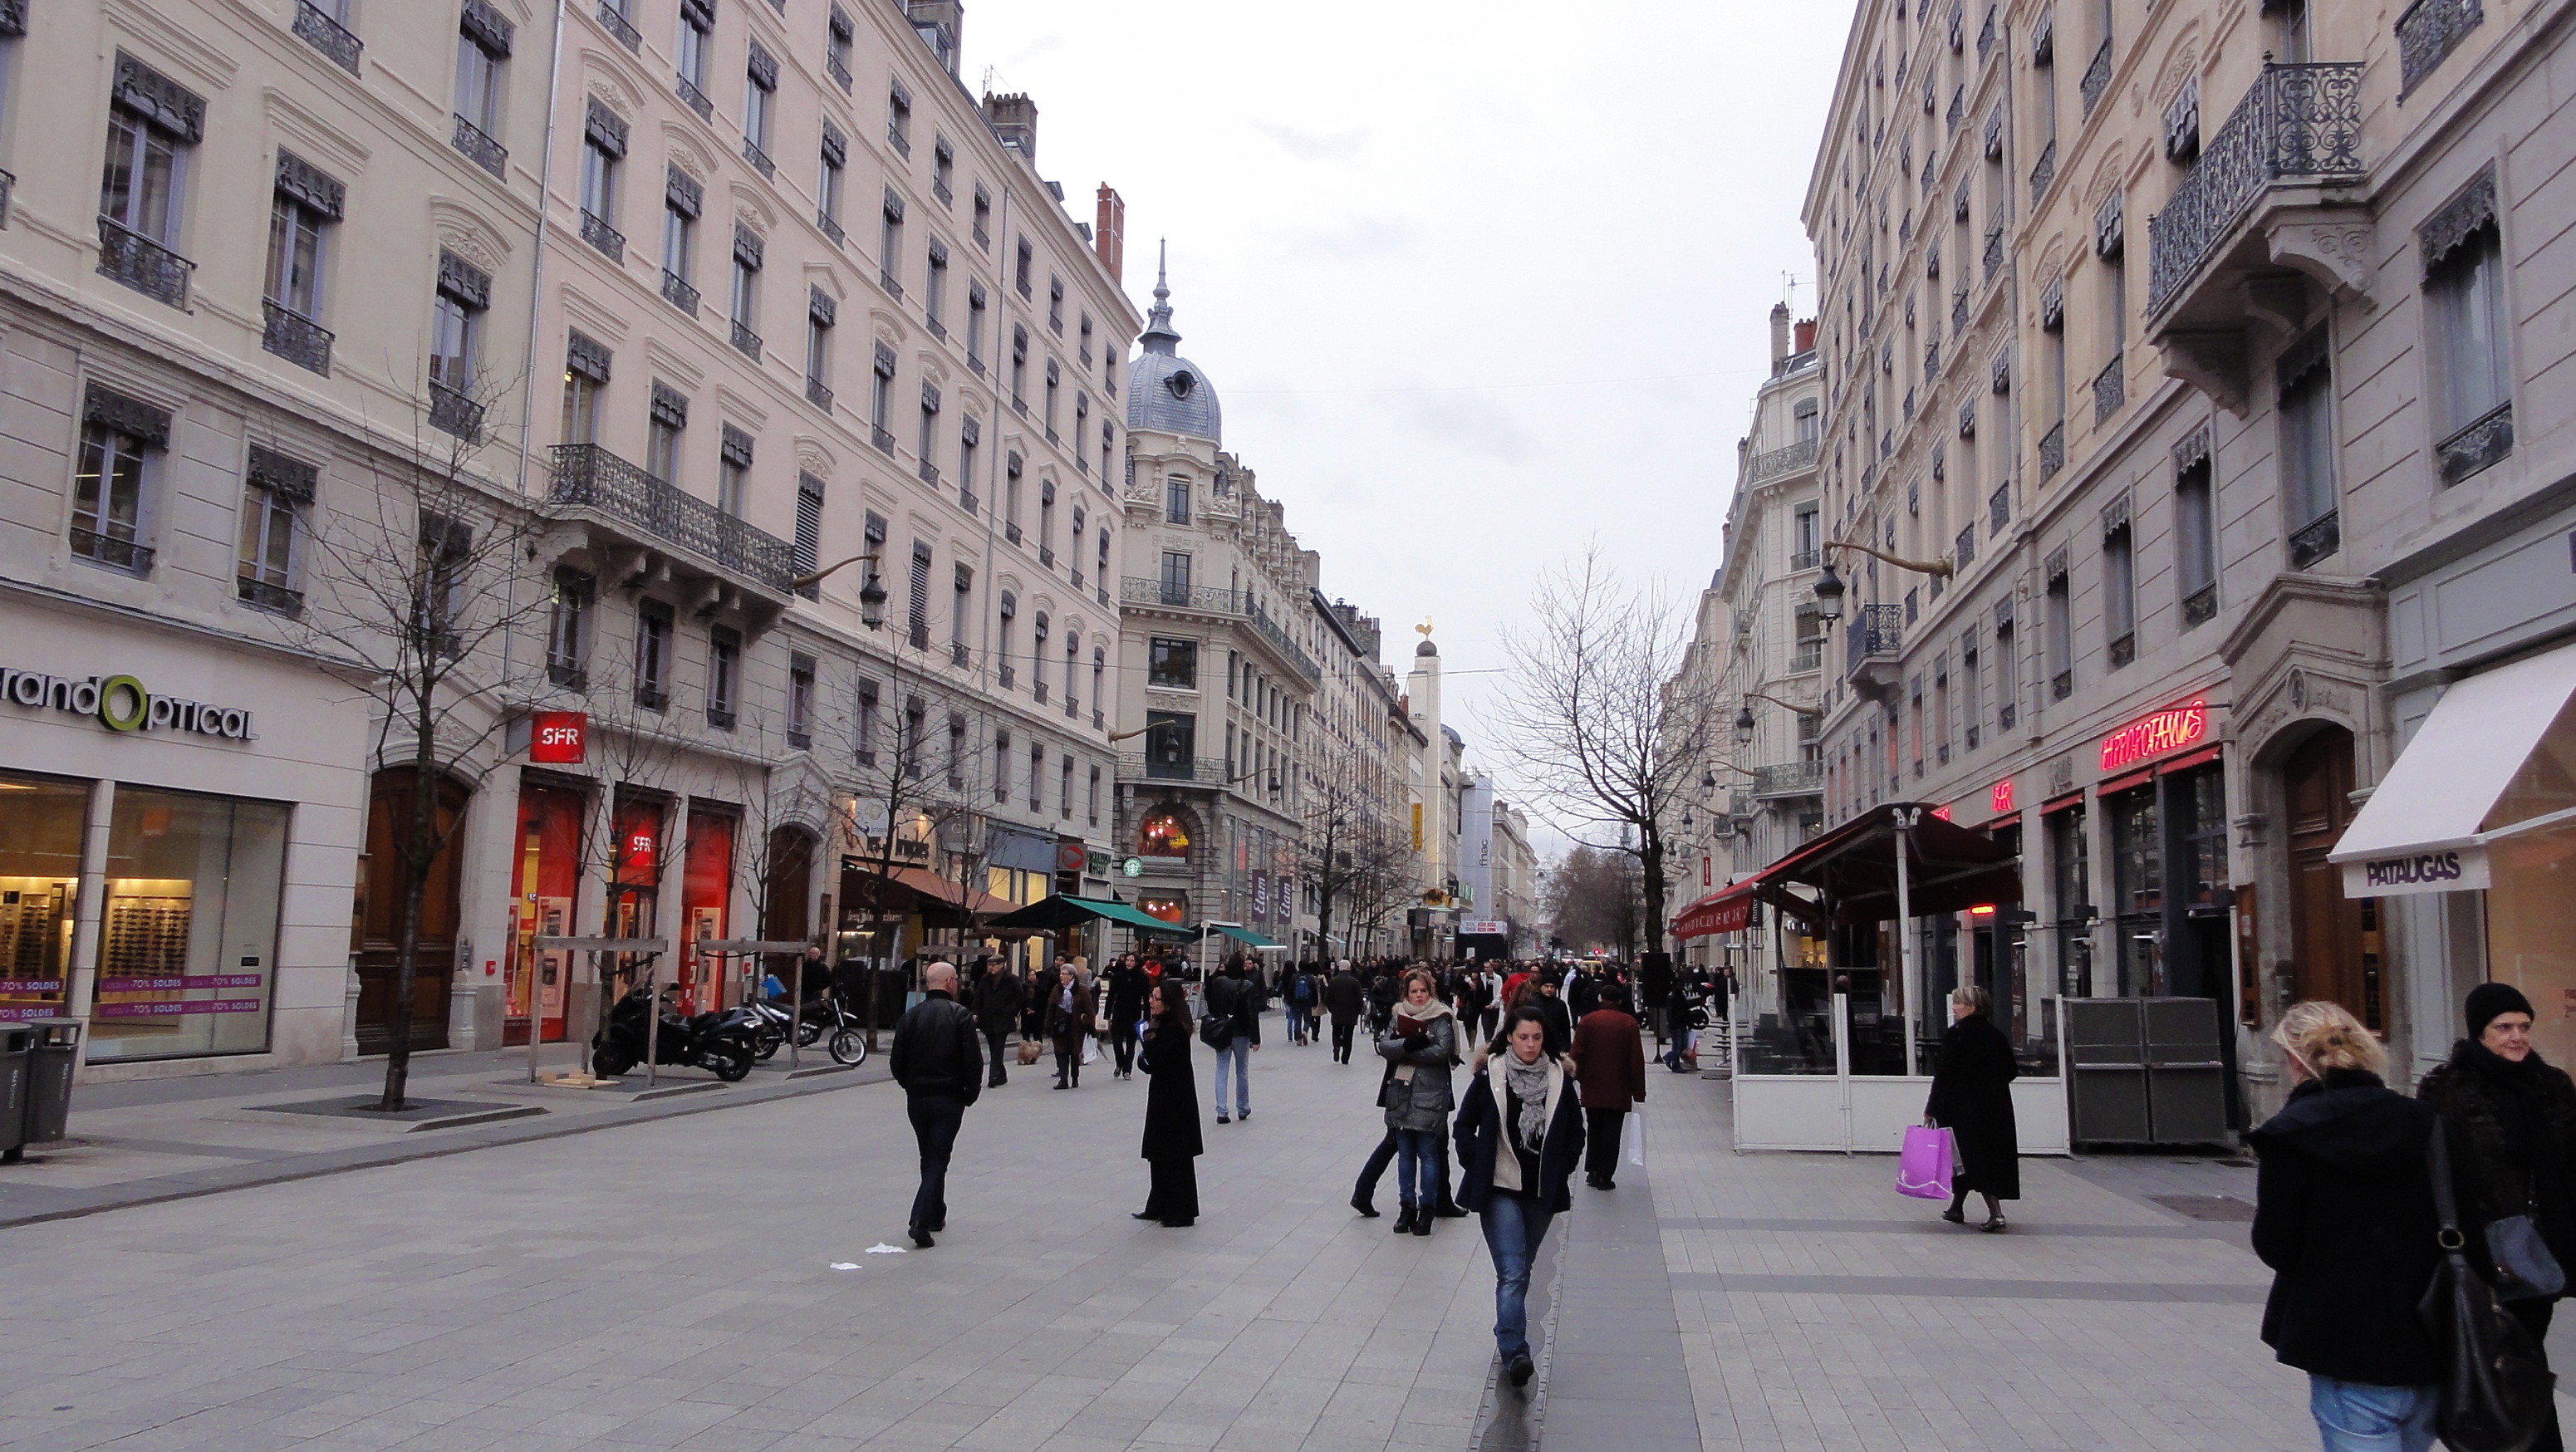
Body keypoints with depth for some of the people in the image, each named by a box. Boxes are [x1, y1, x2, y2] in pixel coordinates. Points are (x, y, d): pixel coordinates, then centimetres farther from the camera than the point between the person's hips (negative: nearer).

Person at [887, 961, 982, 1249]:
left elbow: (897, 1061, 3)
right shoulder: (960, 1015, -9)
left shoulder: (910, 1016, 2)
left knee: (930, 1157, 19)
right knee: (937, 1160, -1)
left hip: (916, 1099, 4)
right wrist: (971, 1093, 1)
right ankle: (920, 1220, -14)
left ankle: (936, 1215, 29)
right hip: (949, 1099, -4)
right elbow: (973, 1061, -12)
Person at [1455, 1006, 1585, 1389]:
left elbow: (1575, 1131, 13)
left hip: (1542, 1193, 3)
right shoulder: (1489, 1077, -7)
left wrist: (1561, 1169, 4)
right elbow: (1464, 1127, 2)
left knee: (1520, 1271, 16)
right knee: (1512, 1273, -12)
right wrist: (1477, 1167, -5)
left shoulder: (1558, 1080, 1)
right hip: (1500, 1191, -3)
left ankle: (1509, 1340, 31)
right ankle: (1515, 1353, -15)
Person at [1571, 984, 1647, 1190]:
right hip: (1618, 1089, -1)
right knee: (1611, 1133, 3)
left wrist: (1577, 1078, 8)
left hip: (1592, 1088, 2)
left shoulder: (1587, 1021, -2)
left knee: (1594, 1129, 16)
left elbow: (1577, 1054, -3)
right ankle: (1604, 1176, 3)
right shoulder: (1629, 1023, -5)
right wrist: (1638, 1090, 1)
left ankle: (1592, 1171, 16)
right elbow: (1636, 1059, -4)